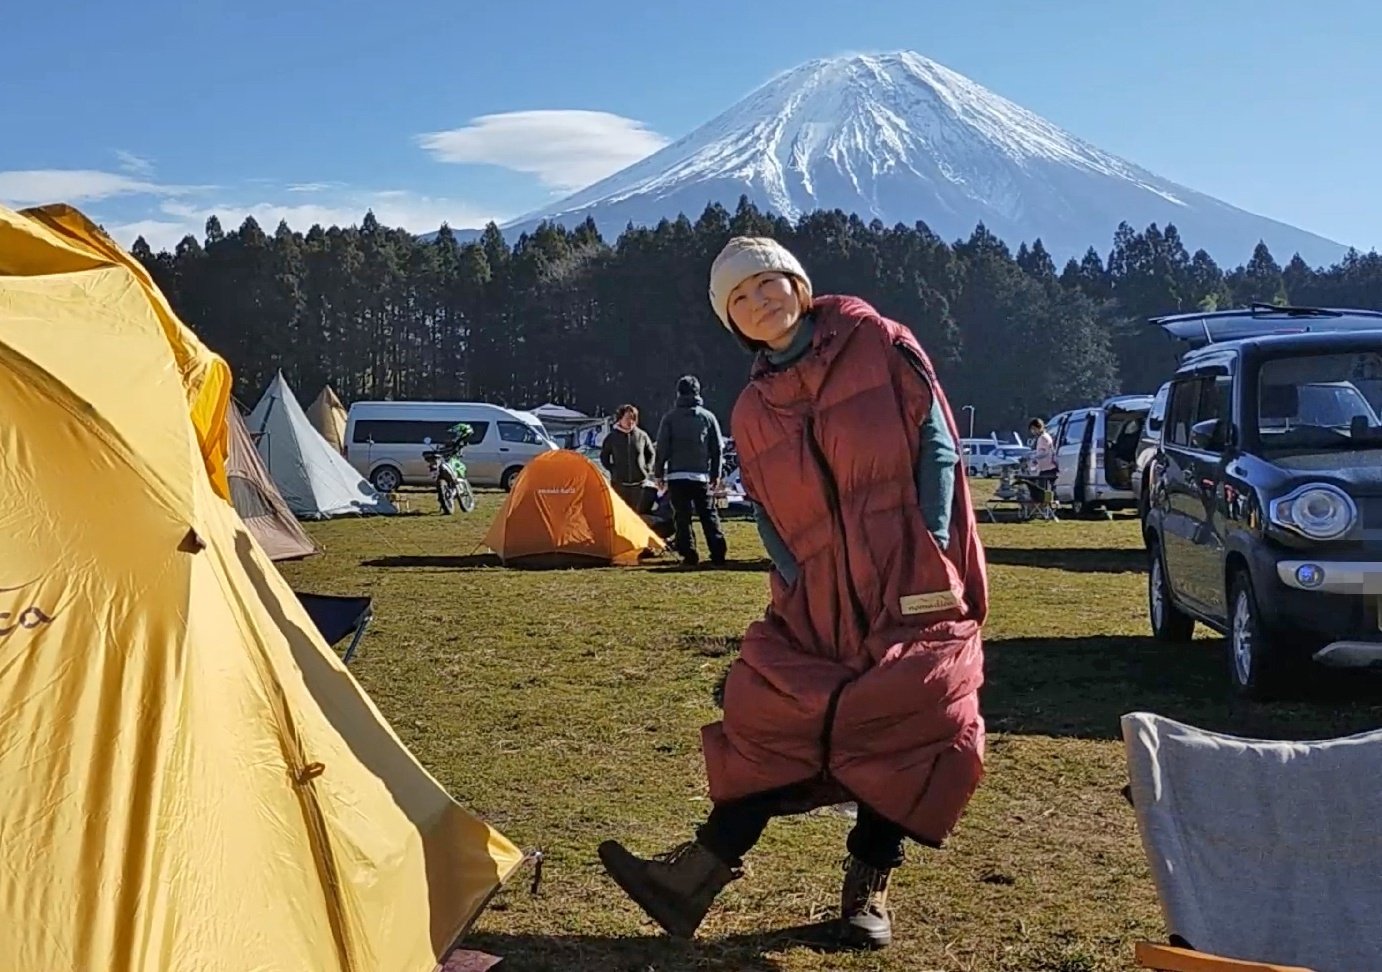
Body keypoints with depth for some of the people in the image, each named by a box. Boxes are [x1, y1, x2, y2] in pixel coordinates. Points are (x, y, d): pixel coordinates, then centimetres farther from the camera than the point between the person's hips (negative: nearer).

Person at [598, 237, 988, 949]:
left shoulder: (879, 344, -1)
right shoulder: (751, 413, 9)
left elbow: (937, 447, -3)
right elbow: (769, 520, 12)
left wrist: (931, 550, -9)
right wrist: (800, 588, 0)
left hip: (914, 587, -3)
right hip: (818, 598, 4)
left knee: (908, 723, -10)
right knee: (776, 717, -1)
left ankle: (868, 890, 6)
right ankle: (700, 872, 4)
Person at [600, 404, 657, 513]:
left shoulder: (642, 436, 1)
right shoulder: (612, 437, -1)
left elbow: (650, 455, 15)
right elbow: (604, 457, 10)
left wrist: (647, 469, 4)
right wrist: (613, 470, 1)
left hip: (640, 483, 1)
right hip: (619, 483, -1)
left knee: (640, 512, 0)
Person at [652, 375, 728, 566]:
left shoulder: (670, 418, 0)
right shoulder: (708, 417, 5)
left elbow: (662, 448, 0)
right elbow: (717, 448, 9)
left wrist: (659, 474, 9)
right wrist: (716, 474, 16)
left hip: (676, 475, -2)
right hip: (701, 475, 2)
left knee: (682, 517, 1)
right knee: (709, 515, 8)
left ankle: (689, 555, -3)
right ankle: (719, 553, 4)